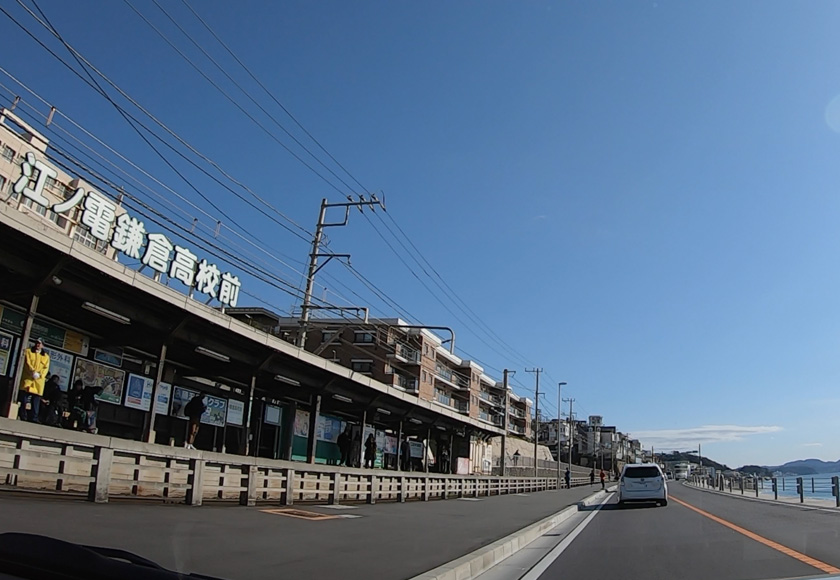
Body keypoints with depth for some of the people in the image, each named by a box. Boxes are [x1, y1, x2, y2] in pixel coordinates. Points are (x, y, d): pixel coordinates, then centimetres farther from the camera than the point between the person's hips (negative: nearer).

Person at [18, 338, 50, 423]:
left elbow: (46, 368, 6)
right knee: (24, 397, -4)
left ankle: (34, 417, -4)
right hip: (27, 378, -1)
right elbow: (27, 363, -2)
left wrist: (40, 375, -14)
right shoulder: (28, 351, 12)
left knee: (36, 399, -3)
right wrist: (33, 372, -17)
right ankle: (23, 417, -2)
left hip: (39, 380, 1)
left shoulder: (46, 356, 16)